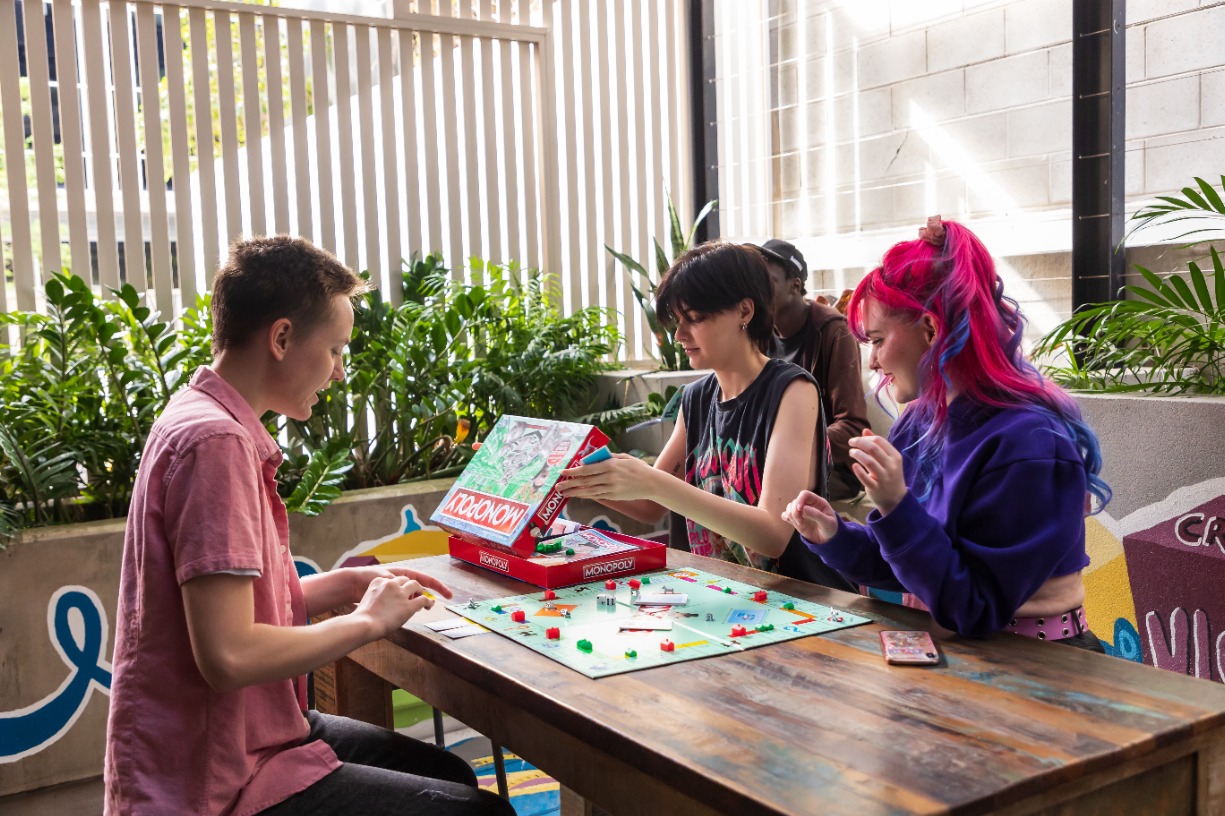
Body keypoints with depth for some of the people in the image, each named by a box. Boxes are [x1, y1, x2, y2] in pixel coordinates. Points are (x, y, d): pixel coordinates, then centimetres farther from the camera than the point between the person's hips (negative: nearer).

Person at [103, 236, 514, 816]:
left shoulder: (202, 419, 6)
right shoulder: (215, 441, -24)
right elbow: (228, 655, -29)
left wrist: (353, 583, 3)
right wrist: (366, 621, -16)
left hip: (243, 737, 10)